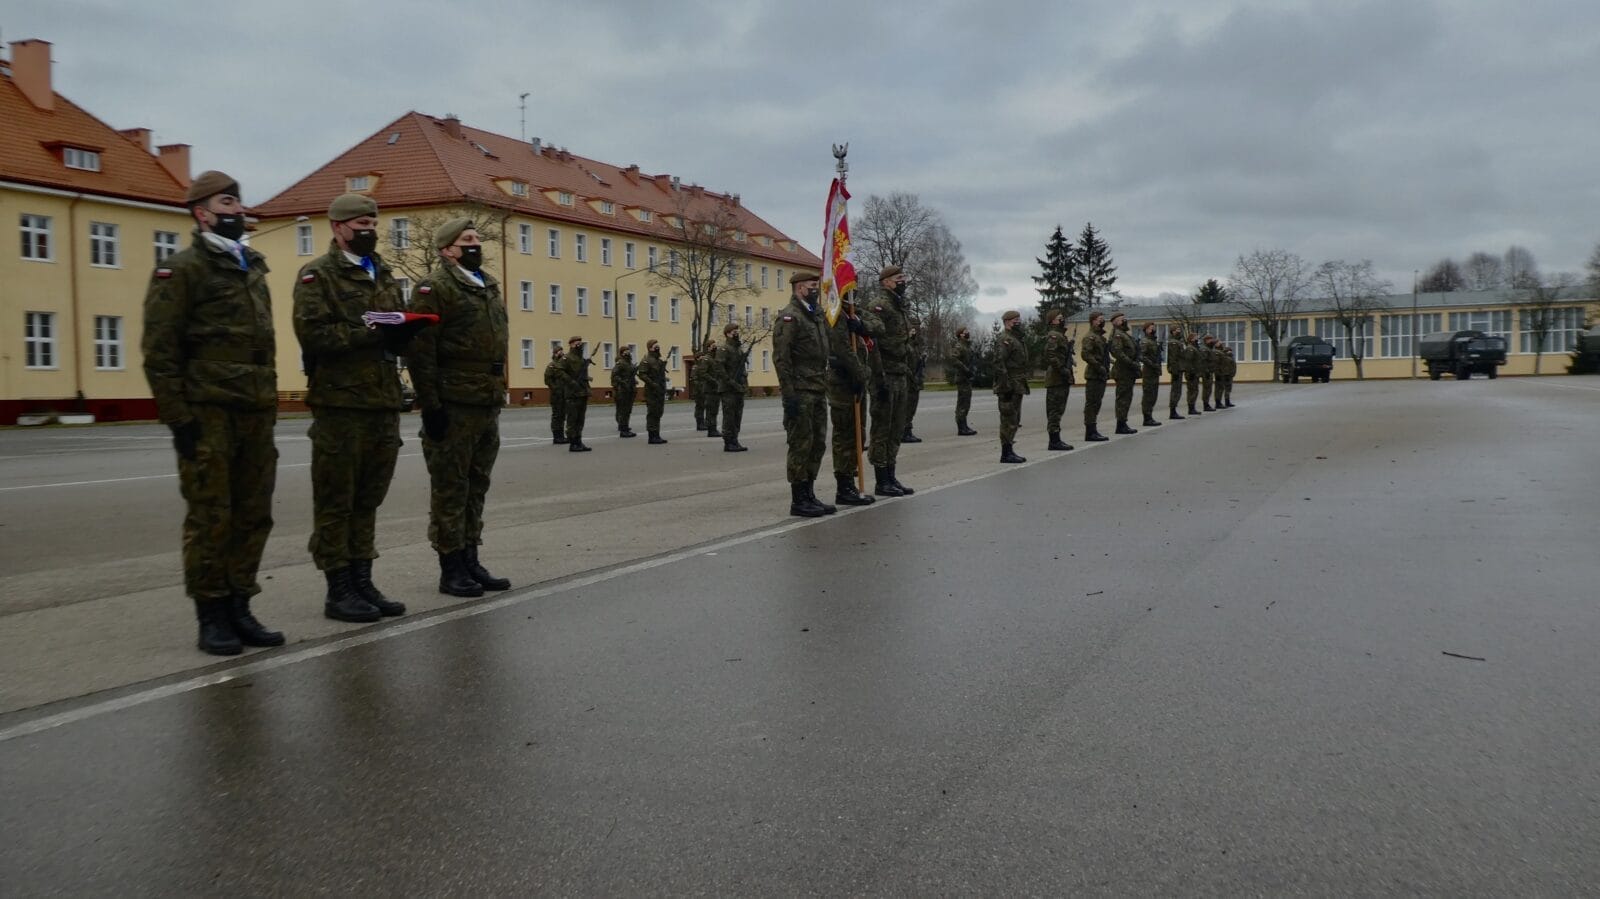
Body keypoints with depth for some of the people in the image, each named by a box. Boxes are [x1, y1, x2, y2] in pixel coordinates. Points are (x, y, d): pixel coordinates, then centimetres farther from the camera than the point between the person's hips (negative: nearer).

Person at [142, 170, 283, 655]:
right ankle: (211, 617, 8)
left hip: (256, 415, 7)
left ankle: (239, 609, 17)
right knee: (210, 518, -1)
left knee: (253, 516, 7)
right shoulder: (181, 269, -4)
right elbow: (159, 350, -9)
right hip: (208, 414, -7)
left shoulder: (253, 269, 18)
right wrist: (178, 417, -14)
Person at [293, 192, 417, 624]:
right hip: (340, 402, -7)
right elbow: (312, 333, -15)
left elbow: (399, 336, 23)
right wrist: (370, 332, -18)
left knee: (368, 499, 12)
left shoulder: (385, 276, 20)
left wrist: (404, 330, -1)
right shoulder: (317, 275, -2)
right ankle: (338, 591, 7)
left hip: (384, 402, 7)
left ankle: (362, 582, 20)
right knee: (335, 500, 0)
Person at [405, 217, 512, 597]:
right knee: (450, 488, 0)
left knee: (476, 488, 13)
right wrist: (430, 405, -18)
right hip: (454, 405, -8)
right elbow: (421, 351, -14)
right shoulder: (435, 287, -8)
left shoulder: (490, 286, 17)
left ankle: (470, 561, 22)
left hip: (489, 404, 8)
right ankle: (451, 569, 8)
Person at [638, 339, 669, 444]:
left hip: (660, 391, 9)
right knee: (652, 413, -6)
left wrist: (664, 388, 19)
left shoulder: (660, 360, 18)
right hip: (652, 392, -9)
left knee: (658, 413, 11)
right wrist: (652, 383, -25)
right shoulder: (647, 360, -9)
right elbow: (642, 374, -18)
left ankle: (657, 435, 17)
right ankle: (652, 437, -5)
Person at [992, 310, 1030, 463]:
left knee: (1014, 420, 13)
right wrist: (1005, 386, -25)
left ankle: (1008, 451, 18)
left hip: (1017, 387, 10)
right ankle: (1006, 453, -4)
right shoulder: (1006, 340, -13)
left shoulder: (1017, 340, 19)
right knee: (1009, 420, -8)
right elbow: (999, 363, -22)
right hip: (1010, 387, -10)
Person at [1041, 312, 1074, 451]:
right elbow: (1051, 356, -23)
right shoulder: (1053, 336, -12)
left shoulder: (1062, 336, 20)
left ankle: (1056, 440, 15)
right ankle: (1054, 441, -7)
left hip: (1063, 379, 10)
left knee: (1058, 410, 11)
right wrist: (1064, 371, -23)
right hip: (1056, 380, -10)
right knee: (1055, 410, -8)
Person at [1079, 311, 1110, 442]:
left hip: (1101, 376, 10)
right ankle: (1090, 432, -6)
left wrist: (1107, 369, 15)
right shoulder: (1090, 337, -11)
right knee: (1092, 404, -7)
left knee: (1096, 404, 12)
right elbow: (1085, 354, -23)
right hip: (1094, 376, -10)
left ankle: (1093, 431, 17)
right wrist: (1099, 367, -22)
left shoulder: (1101, 337, 19)